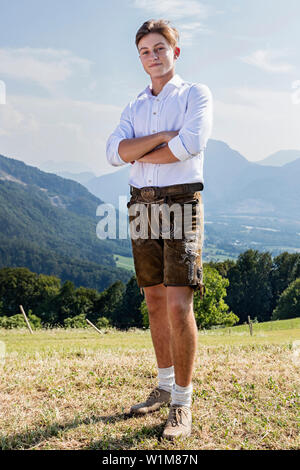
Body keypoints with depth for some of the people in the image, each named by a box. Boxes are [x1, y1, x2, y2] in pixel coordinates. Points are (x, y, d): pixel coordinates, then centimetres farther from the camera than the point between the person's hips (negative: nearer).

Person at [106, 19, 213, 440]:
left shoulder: (196, 94, 1)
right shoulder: (135, 107, 17)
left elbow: (191, 144, -18)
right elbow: (115, 152, -1)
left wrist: (141, 154, -5)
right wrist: (165, 136, -13)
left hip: (181, 206, -6)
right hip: (142, 208, 6)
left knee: (178, 306, -13)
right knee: (155, 302, 10)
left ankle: (182, 404, -3)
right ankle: (165, 387, 24)